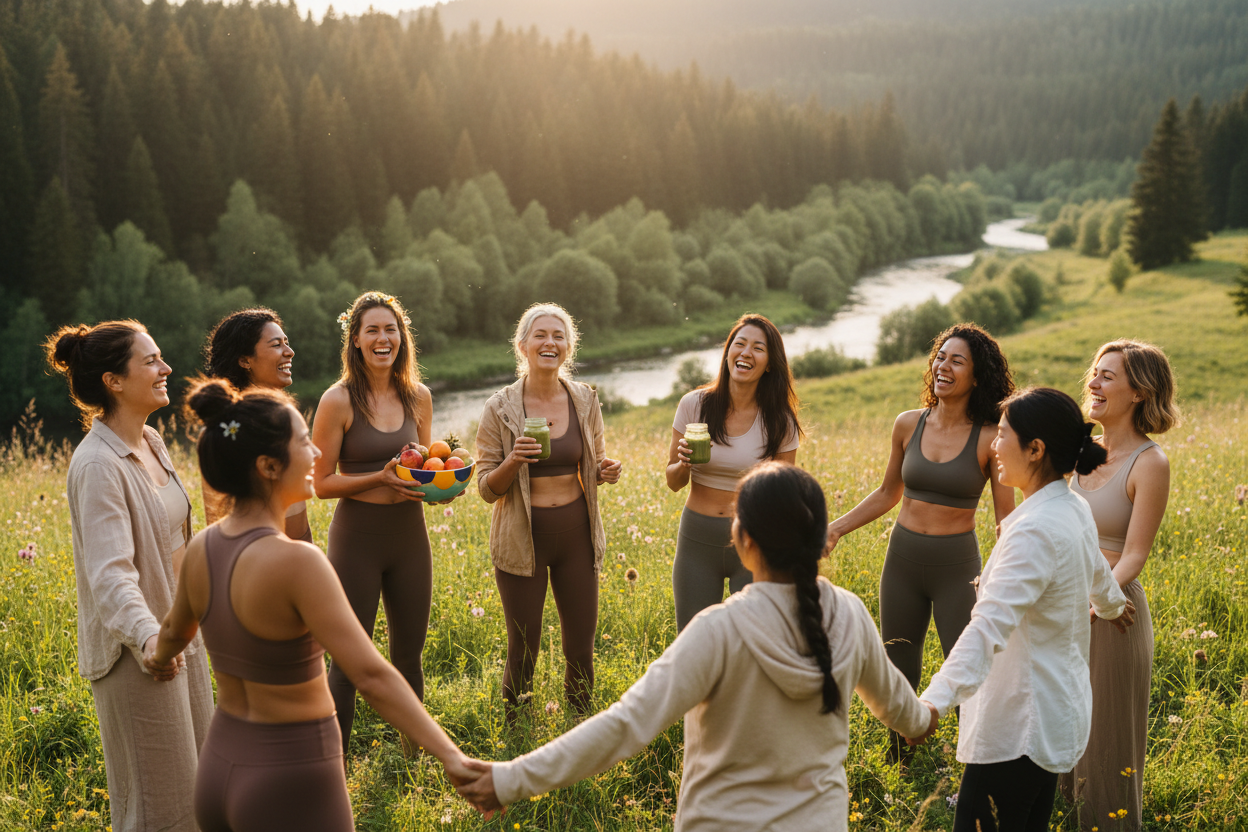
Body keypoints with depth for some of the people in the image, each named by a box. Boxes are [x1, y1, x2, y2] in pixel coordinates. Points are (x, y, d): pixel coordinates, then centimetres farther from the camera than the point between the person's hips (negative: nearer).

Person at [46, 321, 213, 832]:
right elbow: (110, 573, -34)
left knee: (197, 786, 20)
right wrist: (147, 636, -50)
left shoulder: (150, 443, 5)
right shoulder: (98, 464, -22)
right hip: (137, 652, -9)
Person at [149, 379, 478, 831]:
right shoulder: (295, 561, -24)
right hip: (292, 779, -7)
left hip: (218, 766, 7)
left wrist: (159, 659, 42)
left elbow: (175, 629, 20)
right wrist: (451, 756, -31)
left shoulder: (201, 548, -2)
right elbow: (372, 676, -30)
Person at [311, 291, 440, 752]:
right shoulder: (339, 401, -10)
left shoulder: (418, 397, 5)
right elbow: (322, 483, -8)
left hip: (409, 535, 5)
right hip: (357, 536, -5)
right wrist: (381, 477, -20)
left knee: (409, 656, 16)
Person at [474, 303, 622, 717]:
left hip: (576, 532, 3)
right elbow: (487, 488, -4)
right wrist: (513, 460, -23)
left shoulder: (585, 400, 1)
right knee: (523, 650, 6)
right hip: (522, 537, -2)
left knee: (581, 647, 9)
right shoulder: (500, 408, -8)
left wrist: (607, 471, -9)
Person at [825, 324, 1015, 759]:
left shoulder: (989, 440, -10)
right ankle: (898, 767, 34)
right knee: (898, 674, 14)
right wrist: (836, 527, 5)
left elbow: (1006, 518, -5)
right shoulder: (909, 425, 0)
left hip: (957, 567, -4)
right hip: (903, 559, 4)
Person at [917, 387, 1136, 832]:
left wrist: (937, 698, -46)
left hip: (1020, 724, -10)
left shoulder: (1036, 531, -24)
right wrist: (1111, 605, 52)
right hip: (1056, 708, 10)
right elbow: (1096, 570, 29)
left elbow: (991, 624, -36)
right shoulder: (1075, 510, 7)